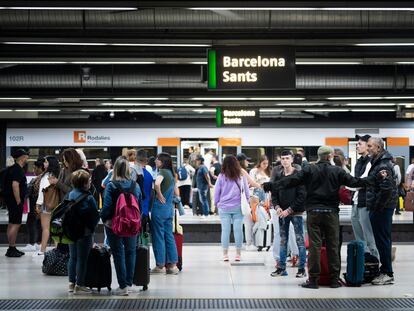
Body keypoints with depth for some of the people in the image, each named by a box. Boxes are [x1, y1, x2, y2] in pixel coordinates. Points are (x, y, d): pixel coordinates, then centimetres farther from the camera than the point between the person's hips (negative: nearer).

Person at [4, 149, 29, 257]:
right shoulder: (18, 170, -16)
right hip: (15, 201, -10)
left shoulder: (12, 168, 16)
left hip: (11, 200, 10)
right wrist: (18, 201, -21)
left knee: (12, 224, 14)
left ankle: (12, 248, 20)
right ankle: (11, 249, -6)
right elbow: (15, 185, -26)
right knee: (15, 224, -8)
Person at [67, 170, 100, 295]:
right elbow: (95, 215, -16)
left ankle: (72, 283, 20)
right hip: (84, 232, -7)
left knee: (73, 257, 14)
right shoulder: (88, 198, -18)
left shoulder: (71, 194, 3)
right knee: (82, 259, 0)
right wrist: (92, 227, 0)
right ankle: (79, 286, 4)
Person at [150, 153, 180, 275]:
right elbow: (176, 193, 22)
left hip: (160, 207, -8)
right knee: (169, 236, 10)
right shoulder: (171, 174, 13)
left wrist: (159, 195, -18)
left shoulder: (162, 172, -12)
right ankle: (172, 264, 11)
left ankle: (160, 265, 6)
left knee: (158, 236, 1)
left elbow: (157, 183, -33)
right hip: (169, 208, 8)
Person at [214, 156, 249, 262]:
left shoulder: (221, 177, -4)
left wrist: (217, 203, 17)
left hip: (224, 207, 0)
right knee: (238, 230, 4)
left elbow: (216, 192, 3)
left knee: (225, 230, 4)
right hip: (238, 208, 0)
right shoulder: (241, 176, -3)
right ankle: (238, 254, 8)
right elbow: (246, 192, 5)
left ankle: (225, 254, 7)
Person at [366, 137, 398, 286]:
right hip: (381, 208, 10)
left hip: (382, 209, -10)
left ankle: (387, 273, -1)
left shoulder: (383, 166, -18)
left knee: (382, 240, -6)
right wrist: (374, 207, 16)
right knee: (382, 240, 14)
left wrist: (376, 206, -18)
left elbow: (386, 190, -25)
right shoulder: (378, 162, 15)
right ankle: (385, 270, 21)